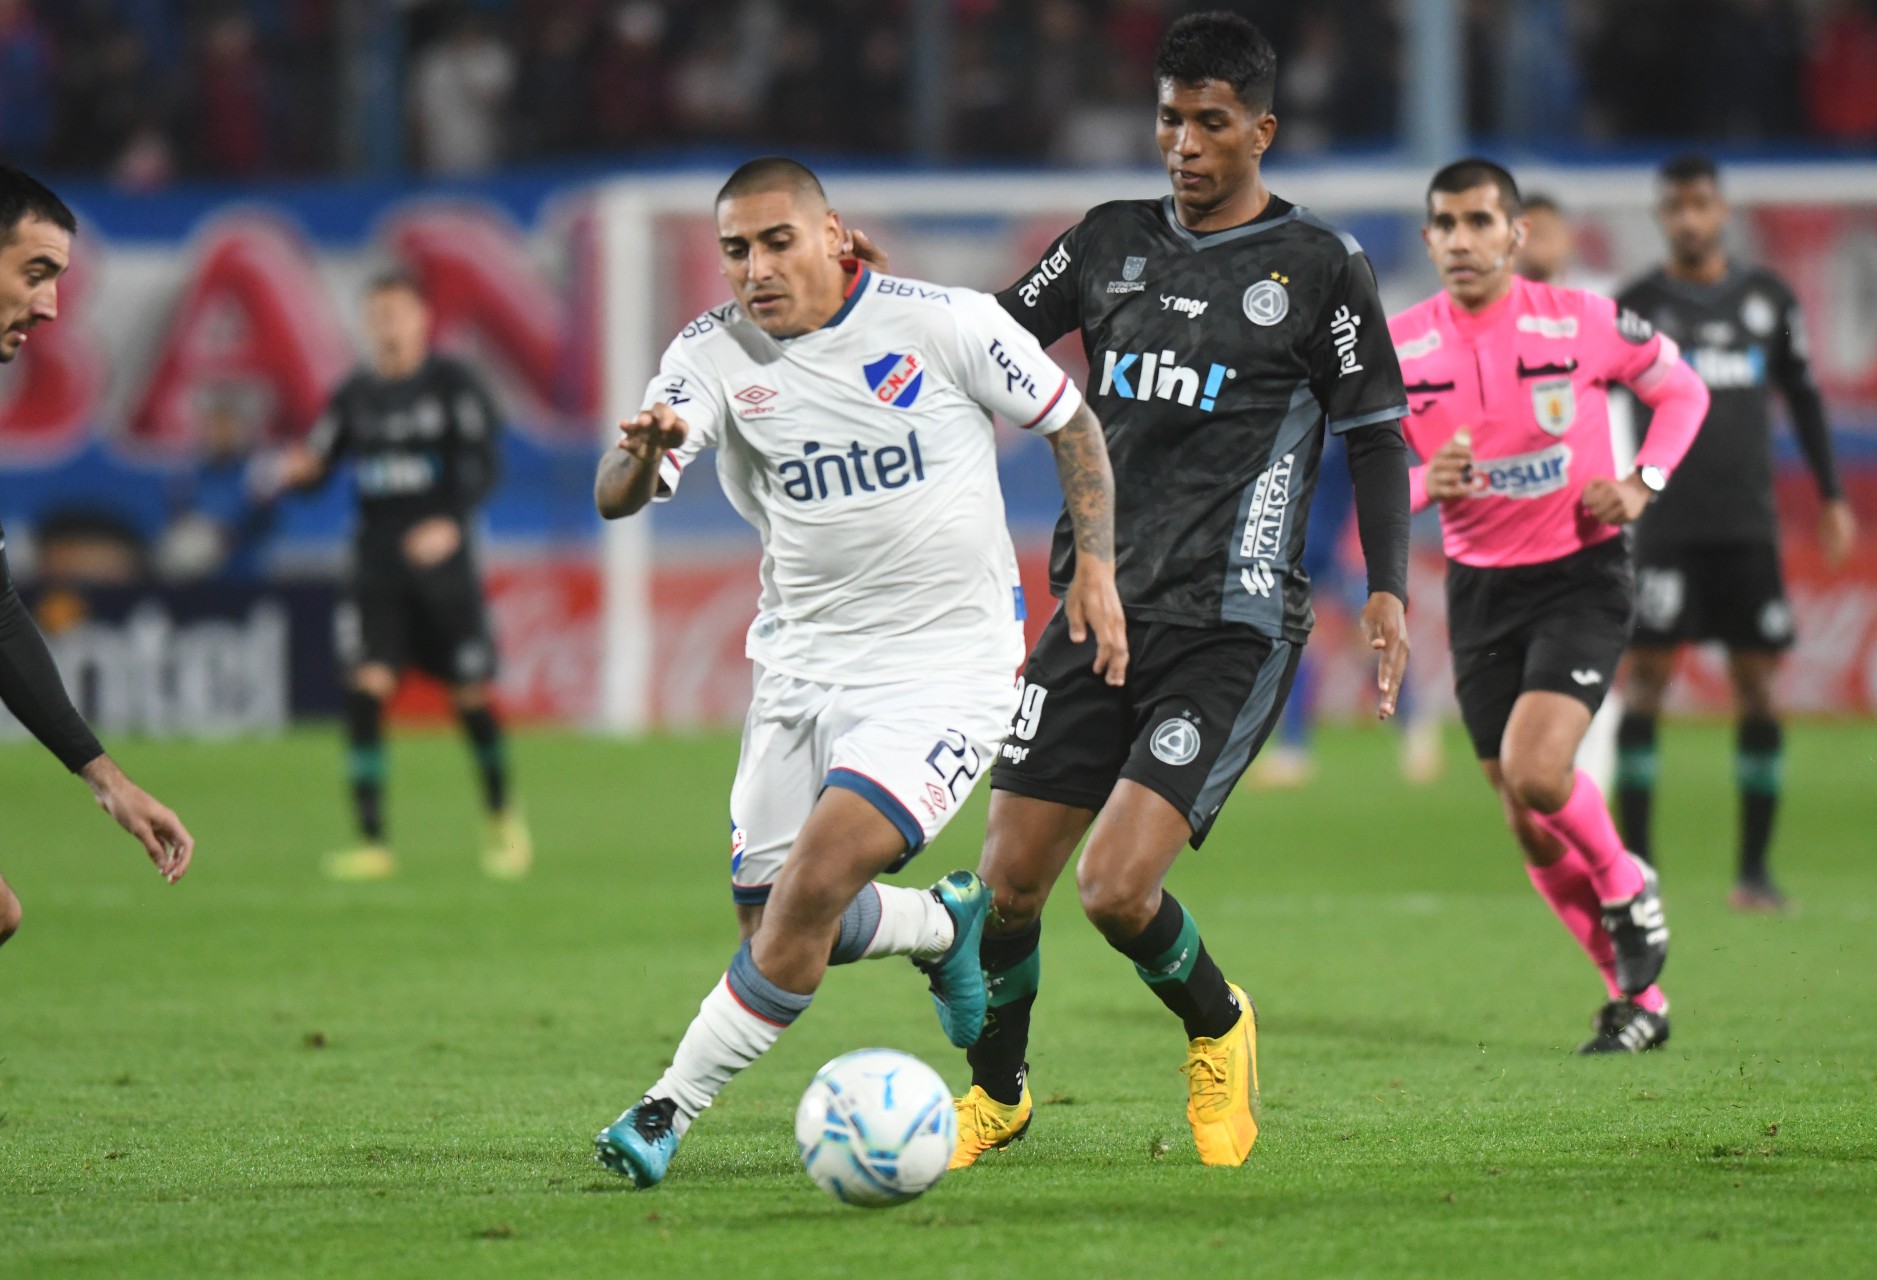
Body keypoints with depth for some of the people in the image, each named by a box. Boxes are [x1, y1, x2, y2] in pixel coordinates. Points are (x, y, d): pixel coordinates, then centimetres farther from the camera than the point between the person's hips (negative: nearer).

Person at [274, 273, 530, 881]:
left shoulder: (452, 384, -3)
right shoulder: (354, 396, 7)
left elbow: (481, 465, -11)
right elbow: (318, 461, 10)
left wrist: (451, 522, -28)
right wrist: (297, 470, -15)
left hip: (442, 562, -2)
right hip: (378, 568, 2)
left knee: (471, 697, 5)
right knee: (365, 689, -14)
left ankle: (503, 819, 31)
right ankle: (372, 843, -14)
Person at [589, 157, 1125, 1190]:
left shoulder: (949, 325, -10)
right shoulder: (714, 356, -6)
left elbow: (1071, 423, 5)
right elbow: (615, 499, -18)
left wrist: (1095, 569, -4)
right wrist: (642, 455, -42)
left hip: (945, 669, -5)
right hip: (800, 667, 5)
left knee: (812, 885, -20)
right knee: (770, 923, 9)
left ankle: (668, 1112, -11)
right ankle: (949, 925, 38)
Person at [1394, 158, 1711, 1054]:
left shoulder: (1580, 322, -9)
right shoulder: (1397, 348, -3)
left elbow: (1681, 390, 7)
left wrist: (1642, 483, -9)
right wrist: (1425, 484, -16)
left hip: (1581, 574, -4)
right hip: (1480, 588, 4)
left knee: (1535, 770, -24)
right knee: (1528, 825, 4)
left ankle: (1627, 890, 8)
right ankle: (1637, 999, 21)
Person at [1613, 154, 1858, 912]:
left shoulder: (1767, 299, 10)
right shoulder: (1636, 307, 2)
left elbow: (1803, 397, 19)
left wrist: (1831, 495, 16)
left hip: (1749, 528, 3)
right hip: (1664, 528, -3)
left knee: (1757, 687, 0)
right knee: (1645, 681, -7)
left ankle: (1754, 869, 6)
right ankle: (1634, 869, -3)